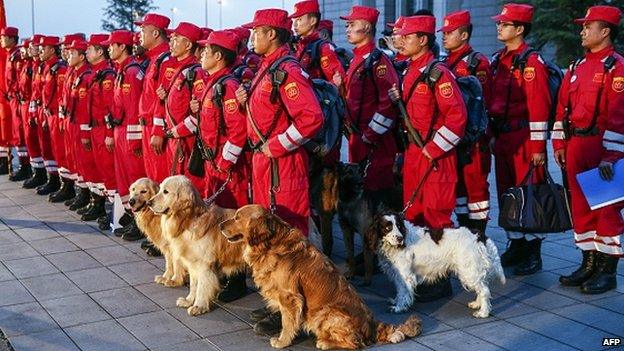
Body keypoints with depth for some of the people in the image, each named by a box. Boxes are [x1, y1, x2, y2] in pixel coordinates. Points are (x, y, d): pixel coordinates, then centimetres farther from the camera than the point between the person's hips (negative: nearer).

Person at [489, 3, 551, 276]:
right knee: (506, 193, 13)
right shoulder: (499, 61, 13)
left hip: (524, 138, -8)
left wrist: (538, 146, -17)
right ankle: (516, 247, 25)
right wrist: (492, 135, 17)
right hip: (502, 138, 8)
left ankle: (533, 253, 9)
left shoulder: (531, 62, -12)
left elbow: (539, 107, -15)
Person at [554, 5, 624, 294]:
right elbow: (563, 107, 15)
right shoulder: (576, 68, 14)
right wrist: (559, 143, 10)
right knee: (581, 204, 11)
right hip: (575, 146, 7)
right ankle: (589, 262, 23)